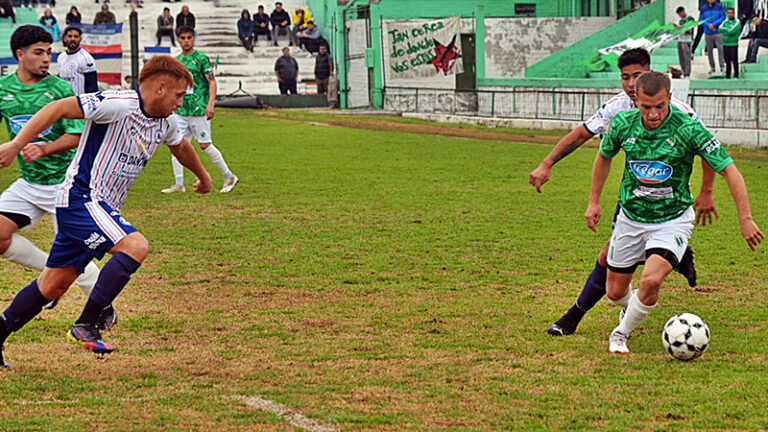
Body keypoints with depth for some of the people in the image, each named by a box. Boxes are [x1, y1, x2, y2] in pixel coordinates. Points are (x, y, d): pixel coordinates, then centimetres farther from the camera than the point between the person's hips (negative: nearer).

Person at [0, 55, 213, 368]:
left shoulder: (164, 125, 9)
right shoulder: (118, 105, -18)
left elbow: (181, 147, 33)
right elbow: (58, 109, -19)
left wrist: (203, 178, 50)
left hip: (102, 210, 9)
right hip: (80, 199, -9)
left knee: (54, 285, 11)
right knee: (135, 246, -25)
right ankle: (85, 325, -22)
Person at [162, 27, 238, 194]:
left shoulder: (201, 58, -4)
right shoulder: (176, 60, 13)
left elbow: (212, 81, -9)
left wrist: (210, 104, -20)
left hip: (198, 109, -6)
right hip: (180, 110, 6)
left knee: (205, 145, -4)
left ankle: (229, 177, 10)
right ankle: (179, 184, 5)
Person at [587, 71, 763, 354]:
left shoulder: (688, 129, -22)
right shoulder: (623, 124, -11)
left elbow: (729, 170, -16)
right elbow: (604, 157, 12)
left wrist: (745, 219, -20)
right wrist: (594, 201, 10)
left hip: (672, 220, -3)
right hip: (631, 219, 4)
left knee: (651, 281, -26)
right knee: (616, 293, 9)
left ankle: (622, 334, 1)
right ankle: (633, 307, 48)